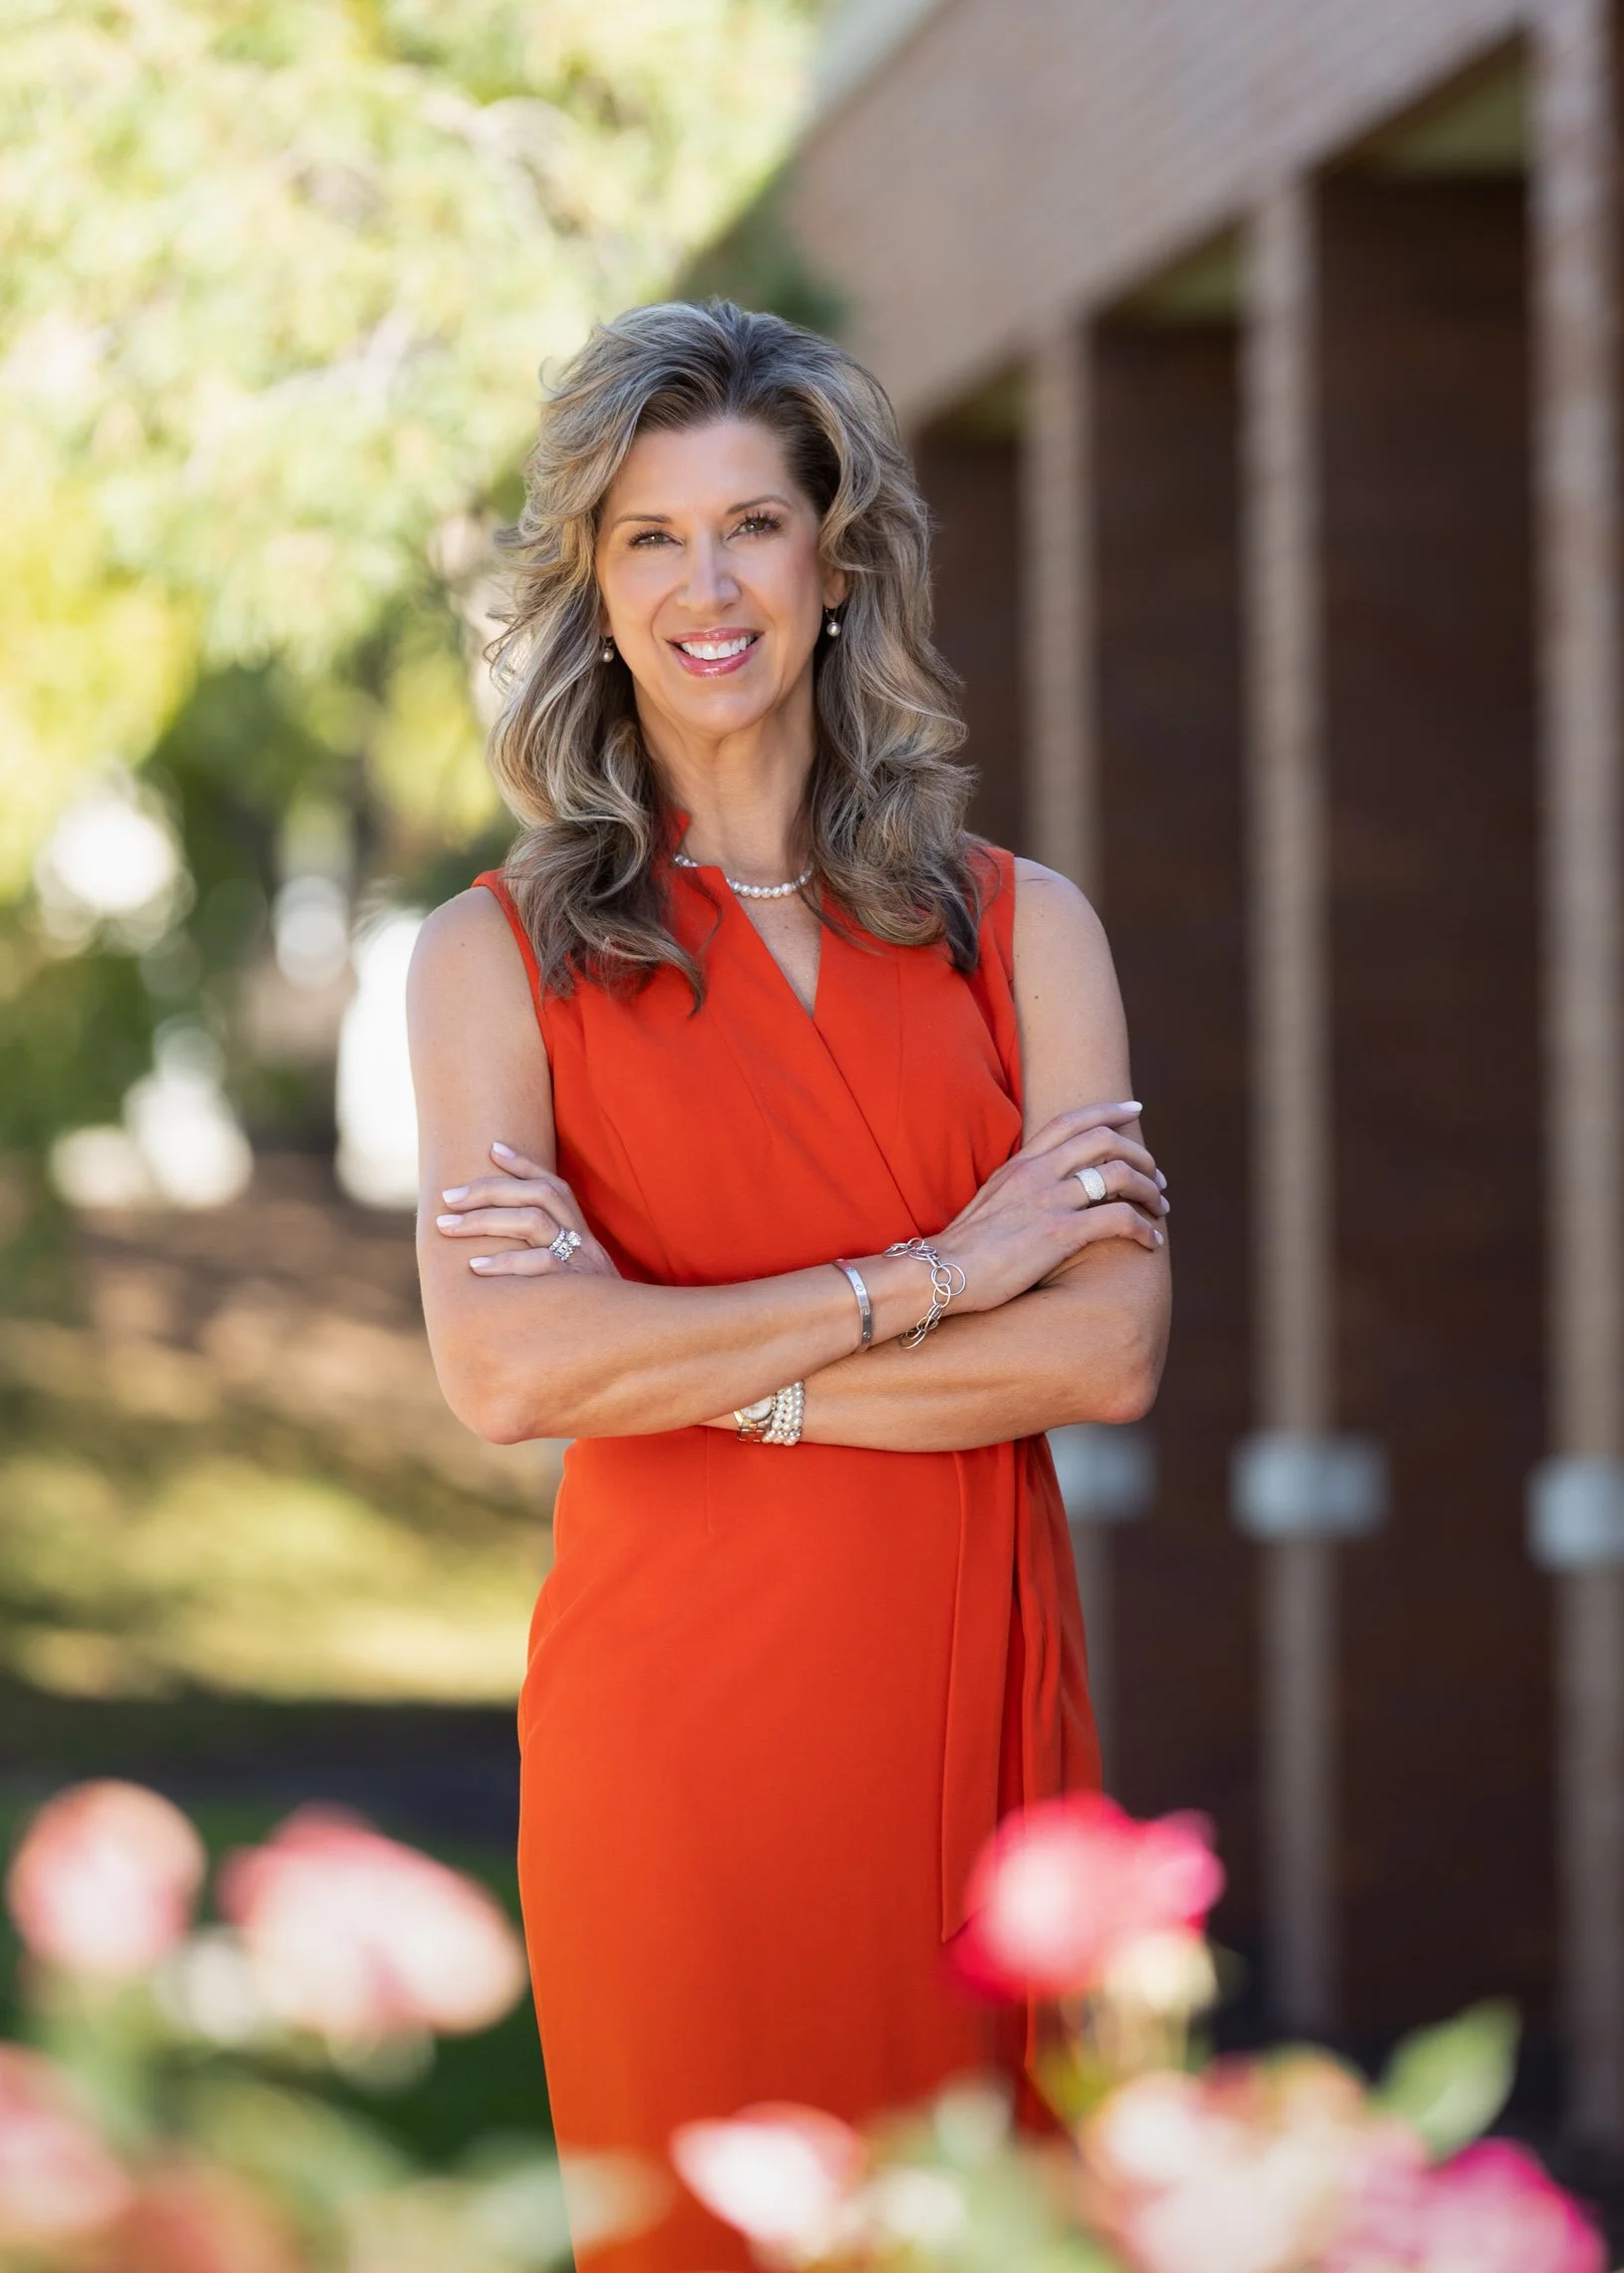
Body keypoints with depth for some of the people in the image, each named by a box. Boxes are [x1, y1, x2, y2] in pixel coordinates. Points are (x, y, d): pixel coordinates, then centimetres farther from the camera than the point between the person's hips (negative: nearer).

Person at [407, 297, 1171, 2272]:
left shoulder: (1019, 926, 7)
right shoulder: (497, 958, 2)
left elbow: (1110, 1349, -5)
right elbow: (505, 1372, -13)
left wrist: (684, 1356, -11)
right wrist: (928, 1276, -12)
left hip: (974, 1699, 2)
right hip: (671, 1715, -2)